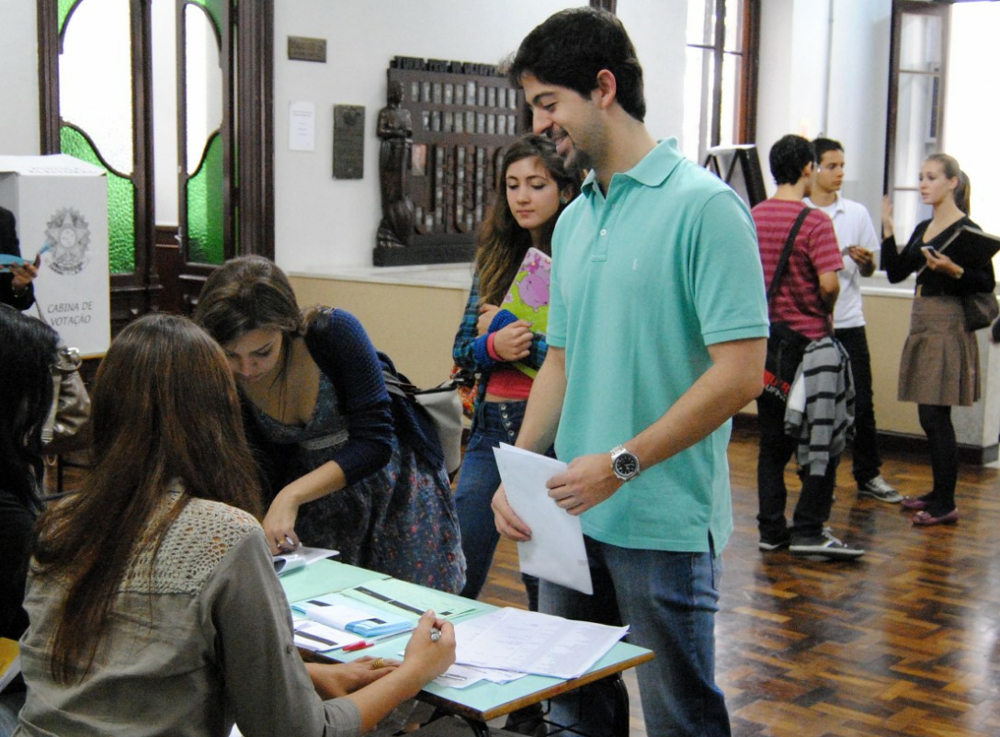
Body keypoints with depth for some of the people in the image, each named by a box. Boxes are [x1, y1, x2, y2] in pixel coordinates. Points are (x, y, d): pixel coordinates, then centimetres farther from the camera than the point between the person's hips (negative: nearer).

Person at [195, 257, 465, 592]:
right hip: (311, 497, 3)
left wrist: (291, 495, -37)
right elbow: (259, 469, -8)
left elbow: (375, 441, -30)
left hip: (393, 485, -3)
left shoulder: (333, 332, -29)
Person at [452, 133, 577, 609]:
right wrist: (493, 346, -11)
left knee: (546, 580, 8)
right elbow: (462, 349, 11)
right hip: (491, 426, 5)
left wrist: (505, 326, -10)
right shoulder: (496, 255, 11)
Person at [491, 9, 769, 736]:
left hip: (665, 522, -7)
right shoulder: (572, 221, 11)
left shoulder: (704, 207, -12)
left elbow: (739, 373, -16)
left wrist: (622, 464, -17)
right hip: (572, 512, 7)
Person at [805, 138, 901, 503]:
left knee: (861, 401, 4)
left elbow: (868, 271, 12)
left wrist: (865, 260, -11)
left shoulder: (857, 213, 9)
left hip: (848, 321, 2)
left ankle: (868, 475, 14)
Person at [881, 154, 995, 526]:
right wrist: (887, 228, 4)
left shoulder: (967, 229, -9)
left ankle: (946, 505, -1)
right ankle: (939, 493, 23)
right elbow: (895, 272, 11)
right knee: (930, 416, 12)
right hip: (922, 324, 8)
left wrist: (953, 270, -27)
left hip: (949, 326, -8)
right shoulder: (923, 229, 15)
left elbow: (987, 283, -12)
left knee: (935, 416, -8)